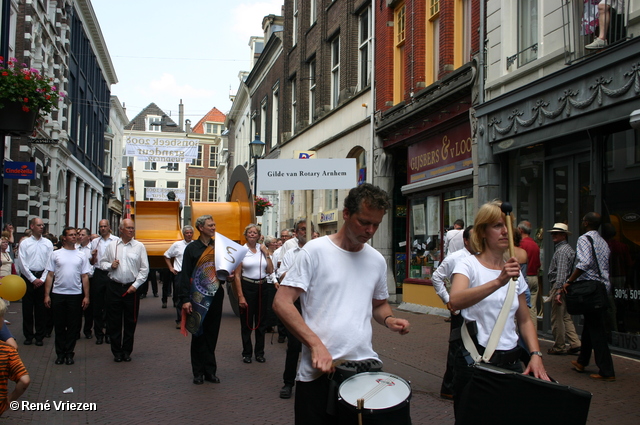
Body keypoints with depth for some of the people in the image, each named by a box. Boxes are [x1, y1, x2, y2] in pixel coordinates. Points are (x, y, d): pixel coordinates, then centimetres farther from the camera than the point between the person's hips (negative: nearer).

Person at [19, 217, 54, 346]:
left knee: (41, 309, 4)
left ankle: (40, 336, 13)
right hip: (28, 277, -1)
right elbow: (23, 264, -3)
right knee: (27, 308, 4)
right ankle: (28, 336, 14)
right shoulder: (24, 243, 1)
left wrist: (42, 279, -7)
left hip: (43, 278, 1)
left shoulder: (48, 243, 5)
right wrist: (33, 279, -9)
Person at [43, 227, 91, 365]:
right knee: (59, 325, 6)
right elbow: (50, 275, 4)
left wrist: (86, 296, 1)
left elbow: (85, 277, 6)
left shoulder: (81, 255, 7)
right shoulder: (56, 254, 5)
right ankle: (60, 353, 16)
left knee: (73, 326, 4)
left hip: (76, 295, 0)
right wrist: (47, 295, -2)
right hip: (58, 294, 0)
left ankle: (69, 353, 14)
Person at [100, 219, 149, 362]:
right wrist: (110, 266, -6)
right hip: (114, 287, 1)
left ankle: (127, 351, 17)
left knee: (130, 322, 5)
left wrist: (135, 285, -7)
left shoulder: (139, 247, 2)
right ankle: (116, 351, 15)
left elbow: (144, 269, 0)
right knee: (114, 321, 4)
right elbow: (102, 262, 15)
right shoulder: (112, 246, 8)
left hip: (132, 288, -1)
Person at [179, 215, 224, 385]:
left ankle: (210, 371, 14)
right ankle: (199, 372, 11)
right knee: (198, 334, 4)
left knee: (212, 335, 7)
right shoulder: (192, 248, -1)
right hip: (198, 297, -3)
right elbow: (185, 275, -5)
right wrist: (185, 299, -12)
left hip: (216, 296, 3)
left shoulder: (219, 247, 9)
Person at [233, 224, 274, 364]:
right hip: (247, 287, -4)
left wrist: (267, 254, -4)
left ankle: (259, 352, 21)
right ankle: (247, 353, 17)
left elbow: (270, 271, 3)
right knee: (246, 322, 4)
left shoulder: (263, 250, 6)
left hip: (262, 287, 4)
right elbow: (237, 275, -6)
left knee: (261, 321, 9)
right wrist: (240, 296, -12)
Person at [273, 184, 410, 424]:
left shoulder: (377, 260, 10)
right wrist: (316, 344, -18)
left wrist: (388, 319, 2)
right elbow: (281, 303, -10)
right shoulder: (316, 250, -5)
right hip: (318, 372, -4)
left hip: (366, 367, 4)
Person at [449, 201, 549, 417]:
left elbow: (524, 320, 13)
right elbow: (455, 301, -30)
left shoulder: (514, 271, 9)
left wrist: (536, 355, -3)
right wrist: (498, 282, -40)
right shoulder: (468, 265, -9)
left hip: (511, 360, 5)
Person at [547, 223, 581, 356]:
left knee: (557, 319, -3)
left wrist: (558, 291, -27)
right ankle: (574, 343, 10)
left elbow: (561, 272, -23)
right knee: (566, 317, 13)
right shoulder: (569, 249, 19)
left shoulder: (562, 251, -14)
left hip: (559, 286, -11)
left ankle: (559, 347, 3)